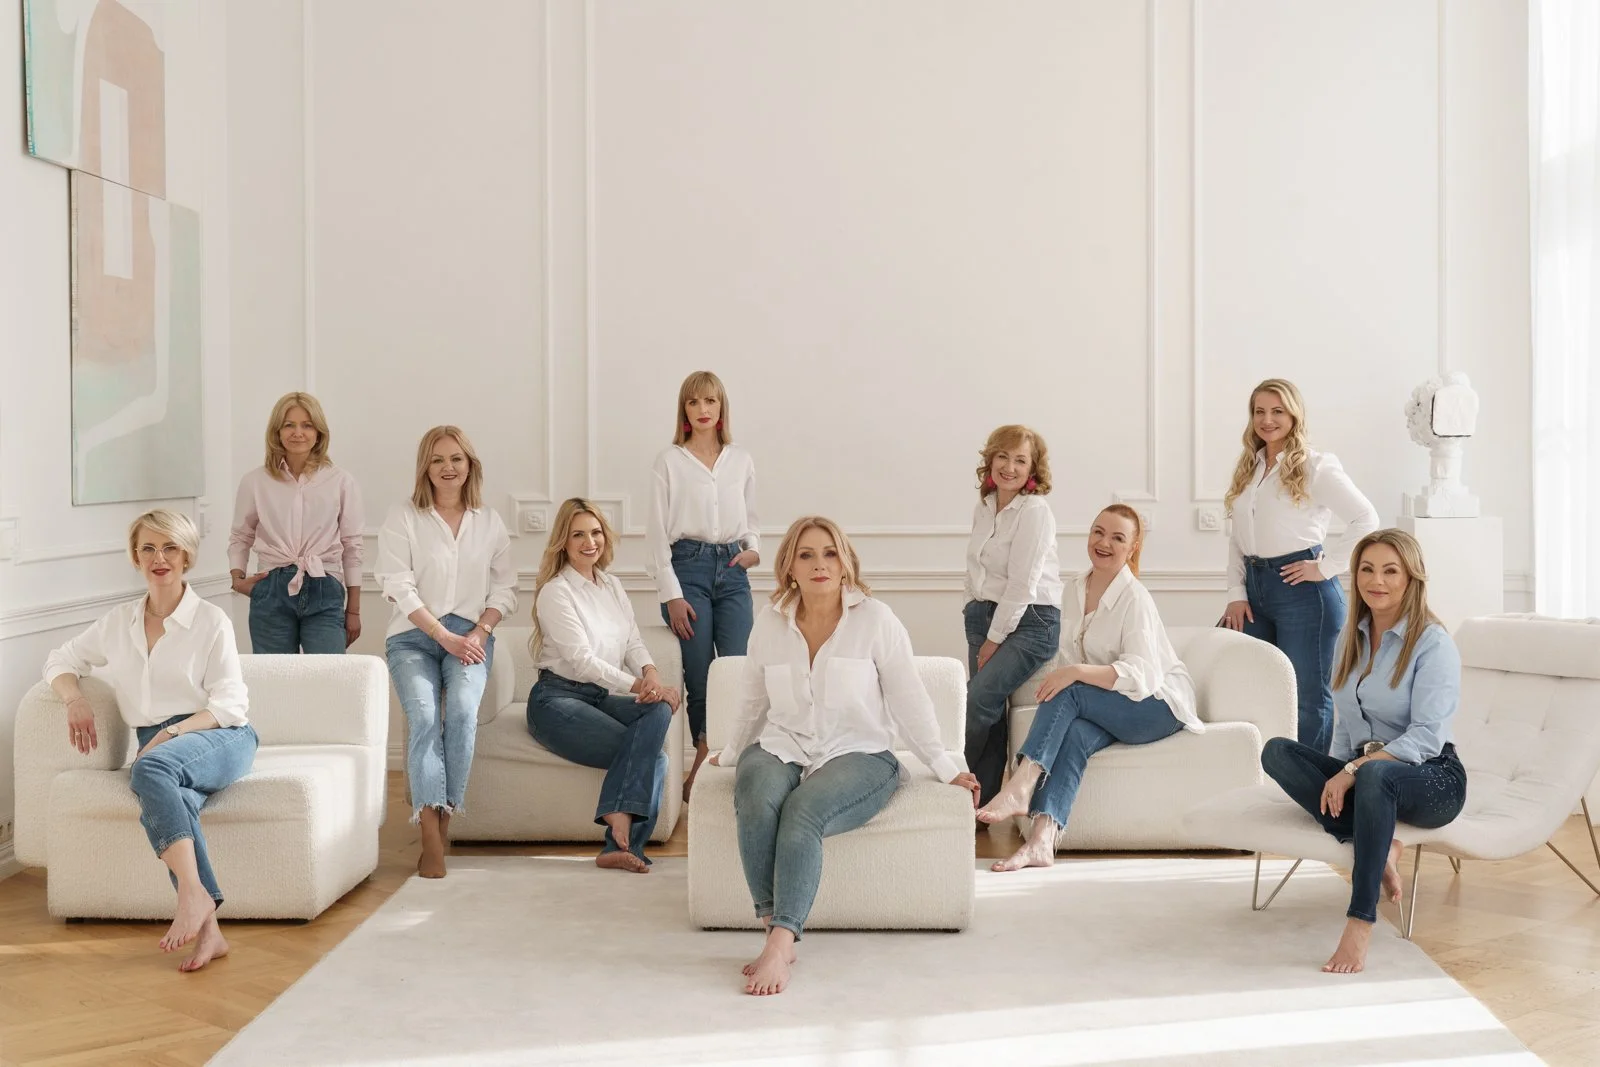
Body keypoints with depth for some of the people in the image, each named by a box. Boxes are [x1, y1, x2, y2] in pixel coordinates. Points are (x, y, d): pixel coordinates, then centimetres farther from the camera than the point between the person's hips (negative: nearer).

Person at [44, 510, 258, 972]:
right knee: (168, 801, -34)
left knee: (151, 767, -37)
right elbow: (61, 661, 27)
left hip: (219, 737, -3)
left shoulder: (211, 620, 3)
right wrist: (75, 699, 4)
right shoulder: (119, 621, 17)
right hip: (157, 744, 3)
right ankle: (207, 926, -40)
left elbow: (231, 704, -2)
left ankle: (192, 892, -43)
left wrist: (173, 731, -17)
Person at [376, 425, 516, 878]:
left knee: (462, 709, -27)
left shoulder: (489, 521, 11)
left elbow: (505, 587, 10)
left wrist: (480, 632, -7)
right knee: (423, 716, -26)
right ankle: (432, 839, -30)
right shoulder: (402, 518, 2)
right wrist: (445, 637, -12)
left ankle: (445, 819, -18)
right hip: (413, 636, -2)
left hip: (472, 635, 2)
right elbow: (400, 588, -5)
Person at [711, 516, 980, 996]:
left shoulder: (875, 619, 1)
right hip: (781, 748, 3)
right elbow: (753, 702, 23)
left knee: (803, 811, -35)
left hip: (857, 754, -3)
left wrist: (947, 768, 3)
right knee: (756, 798, -33)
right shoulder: (770, 623, 10)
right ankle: (776, 930, -30)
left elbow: (909, 700, 4)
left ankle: (781, 943, -39)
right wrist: (730, 755, 29)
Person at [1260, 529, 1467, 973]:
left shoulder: (1433, 643, -8)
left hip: (1432, 778, -6)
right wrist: (1335, 777, -2)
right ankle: (1377, 845, -29)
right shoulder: (1352, 637, 12)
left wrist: (1355, 770, -25)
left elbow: (1426, 738, -17)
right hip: (1362, 773, 6)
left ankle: (1360, 922, -42)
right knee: (1277, 750, -19)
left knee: (1375, 775, -41)